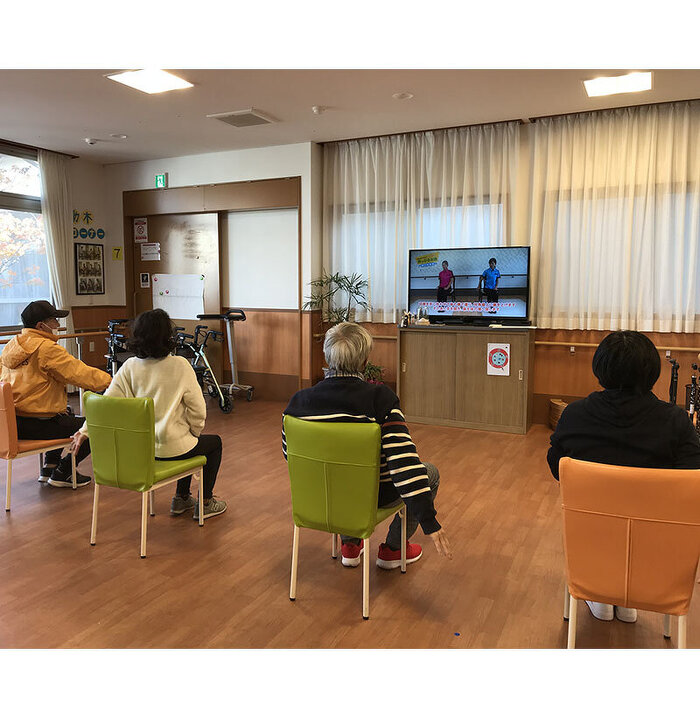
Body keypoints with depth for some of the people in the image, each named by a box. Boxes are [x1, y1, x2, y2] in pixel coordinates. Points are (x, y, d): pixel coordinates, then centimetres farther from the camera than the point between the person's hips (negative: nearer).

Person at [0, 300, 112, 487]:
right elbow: (80, 374, -17)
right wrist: (110, 381, -4)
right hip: (35, 424, -10)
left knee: (66, 416, 35)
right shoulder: (47, 349, -18)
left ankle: (49, 466, 32)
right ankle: (62, 473, 7)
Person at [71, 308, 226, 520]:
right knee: (214, 442, 24)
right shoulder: (180, 365, -16)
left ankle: (181, 499, 37)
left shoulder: (130, 366, -4)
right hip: (171, 448, -5)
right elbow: (198, 410, -12)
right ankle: (205, 503, 25)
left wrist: (85, 431, 8)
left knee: (188, 444, 34)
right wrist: (194, 433, 5)